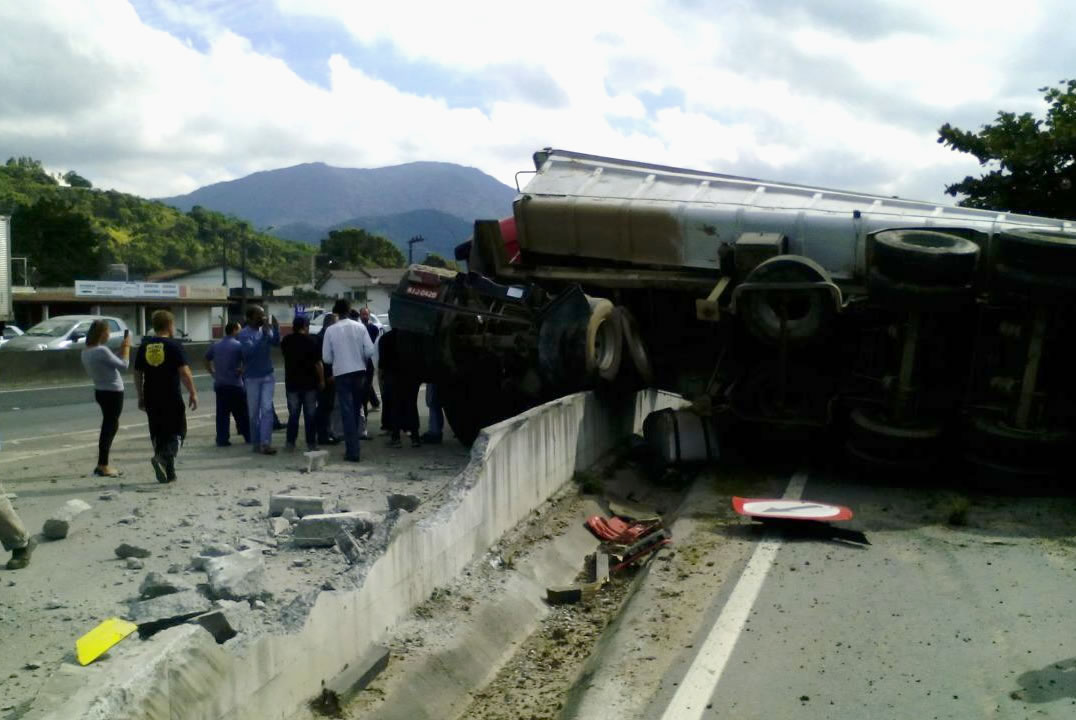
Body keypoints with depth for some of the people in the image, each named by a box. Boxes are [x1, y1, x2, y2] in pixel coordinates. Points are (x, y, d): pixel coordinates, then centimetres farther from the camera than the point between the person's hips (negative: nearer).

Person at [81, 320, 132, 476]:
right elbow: (123, 365, -17)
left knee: (108, 427, 19)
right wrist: (126, 347, -5)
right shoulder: (101, 351, -21)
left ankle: (102, 465, 22)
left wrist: (121, 349, 9)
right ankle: (103, 466, 3)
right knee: (110, 428, -1)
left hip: (101, 391, 9)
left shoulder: (86, 351, 6)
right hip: (112, 392, -9)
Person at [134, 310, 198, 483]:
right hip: (172, 398, -5)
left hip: (151, 399, 5)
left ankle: (168, 472, 16)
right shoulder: (173, 346, -8)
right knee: (177, 431, 6)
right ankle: (163, 458, -18)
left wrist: (141, 397, 21)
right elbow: (184, 372, -15)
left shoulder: (144, 346, 8)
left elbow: (137, 373, 13)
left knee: (157, 434, 13)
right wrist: (193, 393, -8)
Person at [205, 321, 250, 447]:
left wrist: (213, 373, 18)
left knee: (222, 413, 6)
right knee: (241, 413, 5)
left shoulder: (215, 345, 9)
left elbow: (207, 360, 17)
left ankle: (222, 439, 4)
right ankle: (248, 436, 12)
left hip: (219, 384, 5)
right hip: (235, 384, -5)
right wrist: (241, 371, -5)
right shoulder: (238, 345, -9)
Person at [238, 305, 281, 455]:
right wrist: (263, 336, -31)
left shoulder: (266, 330, 3)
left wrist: (275, 327, -30)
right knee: (254, 412, 6)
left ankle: (265, 443, -9)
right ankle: (256, 442, 18)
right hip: (252, 378, -3)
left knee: (267, 409, -5)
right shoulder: (243, 334, -10)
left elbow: (276, 342, -14)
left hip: (268, 376, 3)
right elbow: (249, 351, -24)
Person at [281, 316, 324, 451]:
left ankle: (290, 443, 7)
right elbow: (318, 363, -11)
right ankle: (311, 443, 5)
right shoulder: (311, 341, -9)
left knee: (293, 414, 9)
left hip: (292, 383, 3)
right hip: (309, 383, -3)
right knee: (310, 414, 4)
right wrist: (321, 380, -2)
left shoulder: (286, 342, 3)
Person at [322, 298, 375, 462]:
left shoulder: (331, 330, -5)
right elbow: (369, 350, -6)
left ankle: (352, 451, -5)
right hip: (359, 372, 2)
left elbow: (326, 358, -2)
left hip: (341, 373, -2)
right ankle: (352, 446, 26)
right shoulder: (360, 327, -2)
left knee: (347, 412, 0)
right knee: (356, 410, 16)